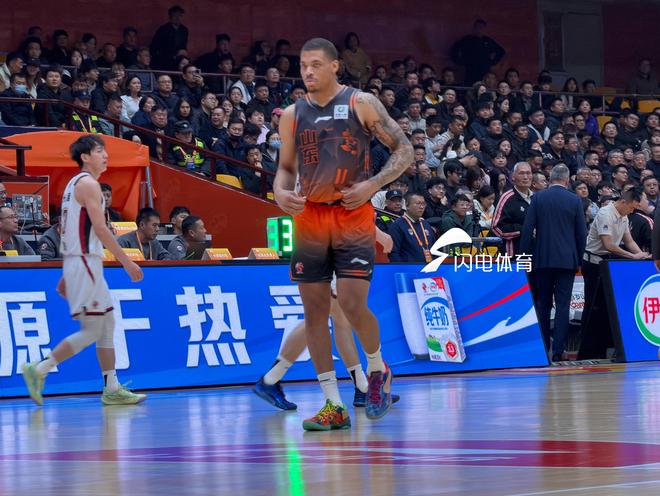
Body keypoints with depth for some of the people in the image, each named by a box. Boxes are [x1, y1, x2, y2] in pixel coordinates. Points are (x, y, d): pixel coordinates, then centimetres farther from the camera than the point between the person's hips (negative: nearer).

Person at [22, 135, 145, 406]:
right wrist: (127, 262, -15)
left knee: (108, 324, 10)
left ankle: (112, 389, 10)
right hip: (85, 262, -10)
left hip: (80, 263, 10)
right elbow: (100, 228, -18)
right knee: (92, 330, -9)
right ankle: (38, 369, -9)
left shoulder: (76, 184, 19)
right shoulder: (88, 184, -11)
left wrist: (67, 276, 22)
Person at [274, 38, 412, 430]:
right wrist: (281, 192, -5)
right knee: (314, 309, 1)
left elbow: (404, 150, -2)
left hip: (353, 216, -4)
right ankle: (334, 406, 7)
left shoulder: (361, 104, -3)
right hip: (310, 218, 4)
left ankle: (379, 370, 15)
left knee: (352, 303, -16)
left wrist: (373, 184, -15)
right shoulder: (292, 115, 8)